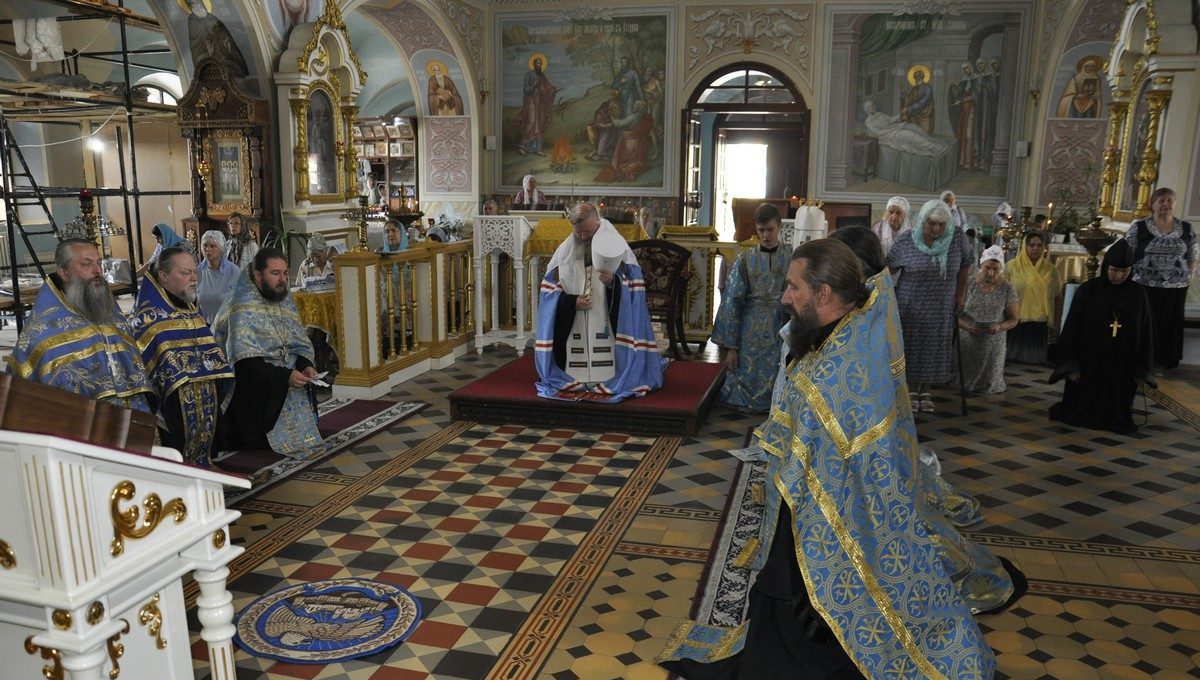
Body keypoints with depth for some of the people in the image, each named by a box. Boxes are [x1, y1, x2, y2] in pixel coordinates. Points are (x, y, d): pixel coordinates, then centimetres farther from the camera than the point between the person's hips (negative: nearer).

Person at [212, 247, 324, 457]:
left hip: (286, 385, 7)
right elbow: (245, 362, -22)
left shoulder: (286, 301, 8)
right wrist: (284, 376, -29)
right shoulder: (243, 309, -15)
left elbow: (300, 345, 9)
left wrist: (306, 366, -13)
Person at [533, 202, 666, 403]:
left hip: (607, 325, -2)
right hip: (573, 326, 3)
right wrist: (572, 301, -11)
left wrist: (613, 283, -26)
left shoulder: (616, 246, -2)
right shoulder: (565, 250, 6)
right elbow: (551, 288, 7)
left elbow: (632, 286, -4)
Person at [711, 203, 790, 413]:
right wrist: (730, 346, -5)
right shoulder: (745, 260, 1)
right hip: (750, 331, 0)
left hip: (780, 332, 0)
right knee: (749, 385, -1)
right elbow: (731, 303, -1)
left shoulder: (790, 260, 2)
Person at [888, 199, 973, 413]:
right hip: (910, 309, -2)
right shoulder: (907, 242, -12)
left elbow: (964, 267, 8)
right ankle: (911, 391, 21)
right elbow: (888, 269, -5)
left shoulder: (958, 239, -6)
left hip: (941, 309, 2)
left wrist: (960, 295, 9)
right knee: (910, 349, 7)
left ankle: (925, 391, 24)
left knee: (934, 350, 10)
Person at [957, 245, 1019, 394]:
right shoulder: (969, 284, -5)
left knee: (988, 386, 7)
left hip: (993, 346, 1)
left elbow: (1013, 319, 4)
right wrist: (964, 325, -22)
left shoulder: (1007, 289, -2)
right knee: (963, 381, 5)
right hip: (967, 344, 0)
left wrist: (999, 327, -17)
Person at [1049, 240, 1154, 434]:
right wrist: (1071, 364, -10)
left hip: (1123, 365, 2)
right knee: (1083, 404, 8)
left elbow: (1146, 331, 4)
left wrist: (1142, 368, 2)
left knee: (1117, 403, 10)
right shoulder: (1088, 290, -8)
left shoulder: (1138, 294, -2)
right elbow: (1072, 327, -7)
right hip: (1089, 363, -1)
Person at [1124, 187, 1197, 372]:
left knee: (1168, 325, 9)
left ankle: (1160, 362, 22)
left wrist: (1189, 276, 4)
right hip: (1144, 286, -3)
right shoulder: (1139, 227, -5)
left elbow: (1194, 255, 13)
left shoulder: (1186, 228, 5)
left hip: (1175, 287, 3)